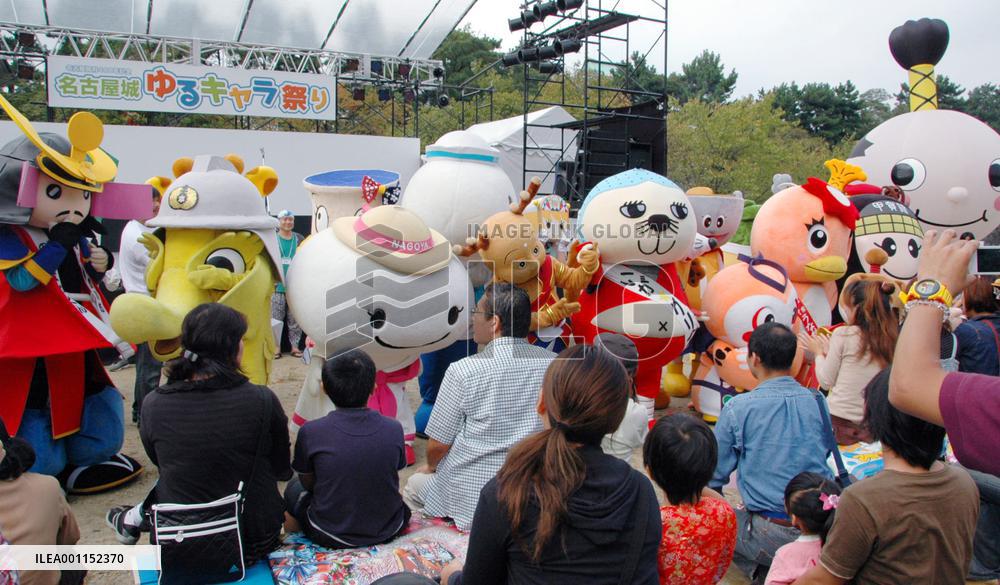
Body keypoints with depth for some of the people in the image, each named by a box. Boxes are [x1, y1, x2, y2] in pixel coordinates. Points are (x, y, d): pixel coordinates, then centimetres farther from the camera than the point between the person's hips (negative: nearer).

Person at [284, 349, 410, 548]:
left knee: (294, 488, 25)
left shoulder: (310, 432, -18)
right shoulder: (394, 429, -14)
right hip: (388, 531, 2)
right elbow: (395, 471, 3)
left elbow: (307, 482, -2)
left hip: (331, 537, -2)